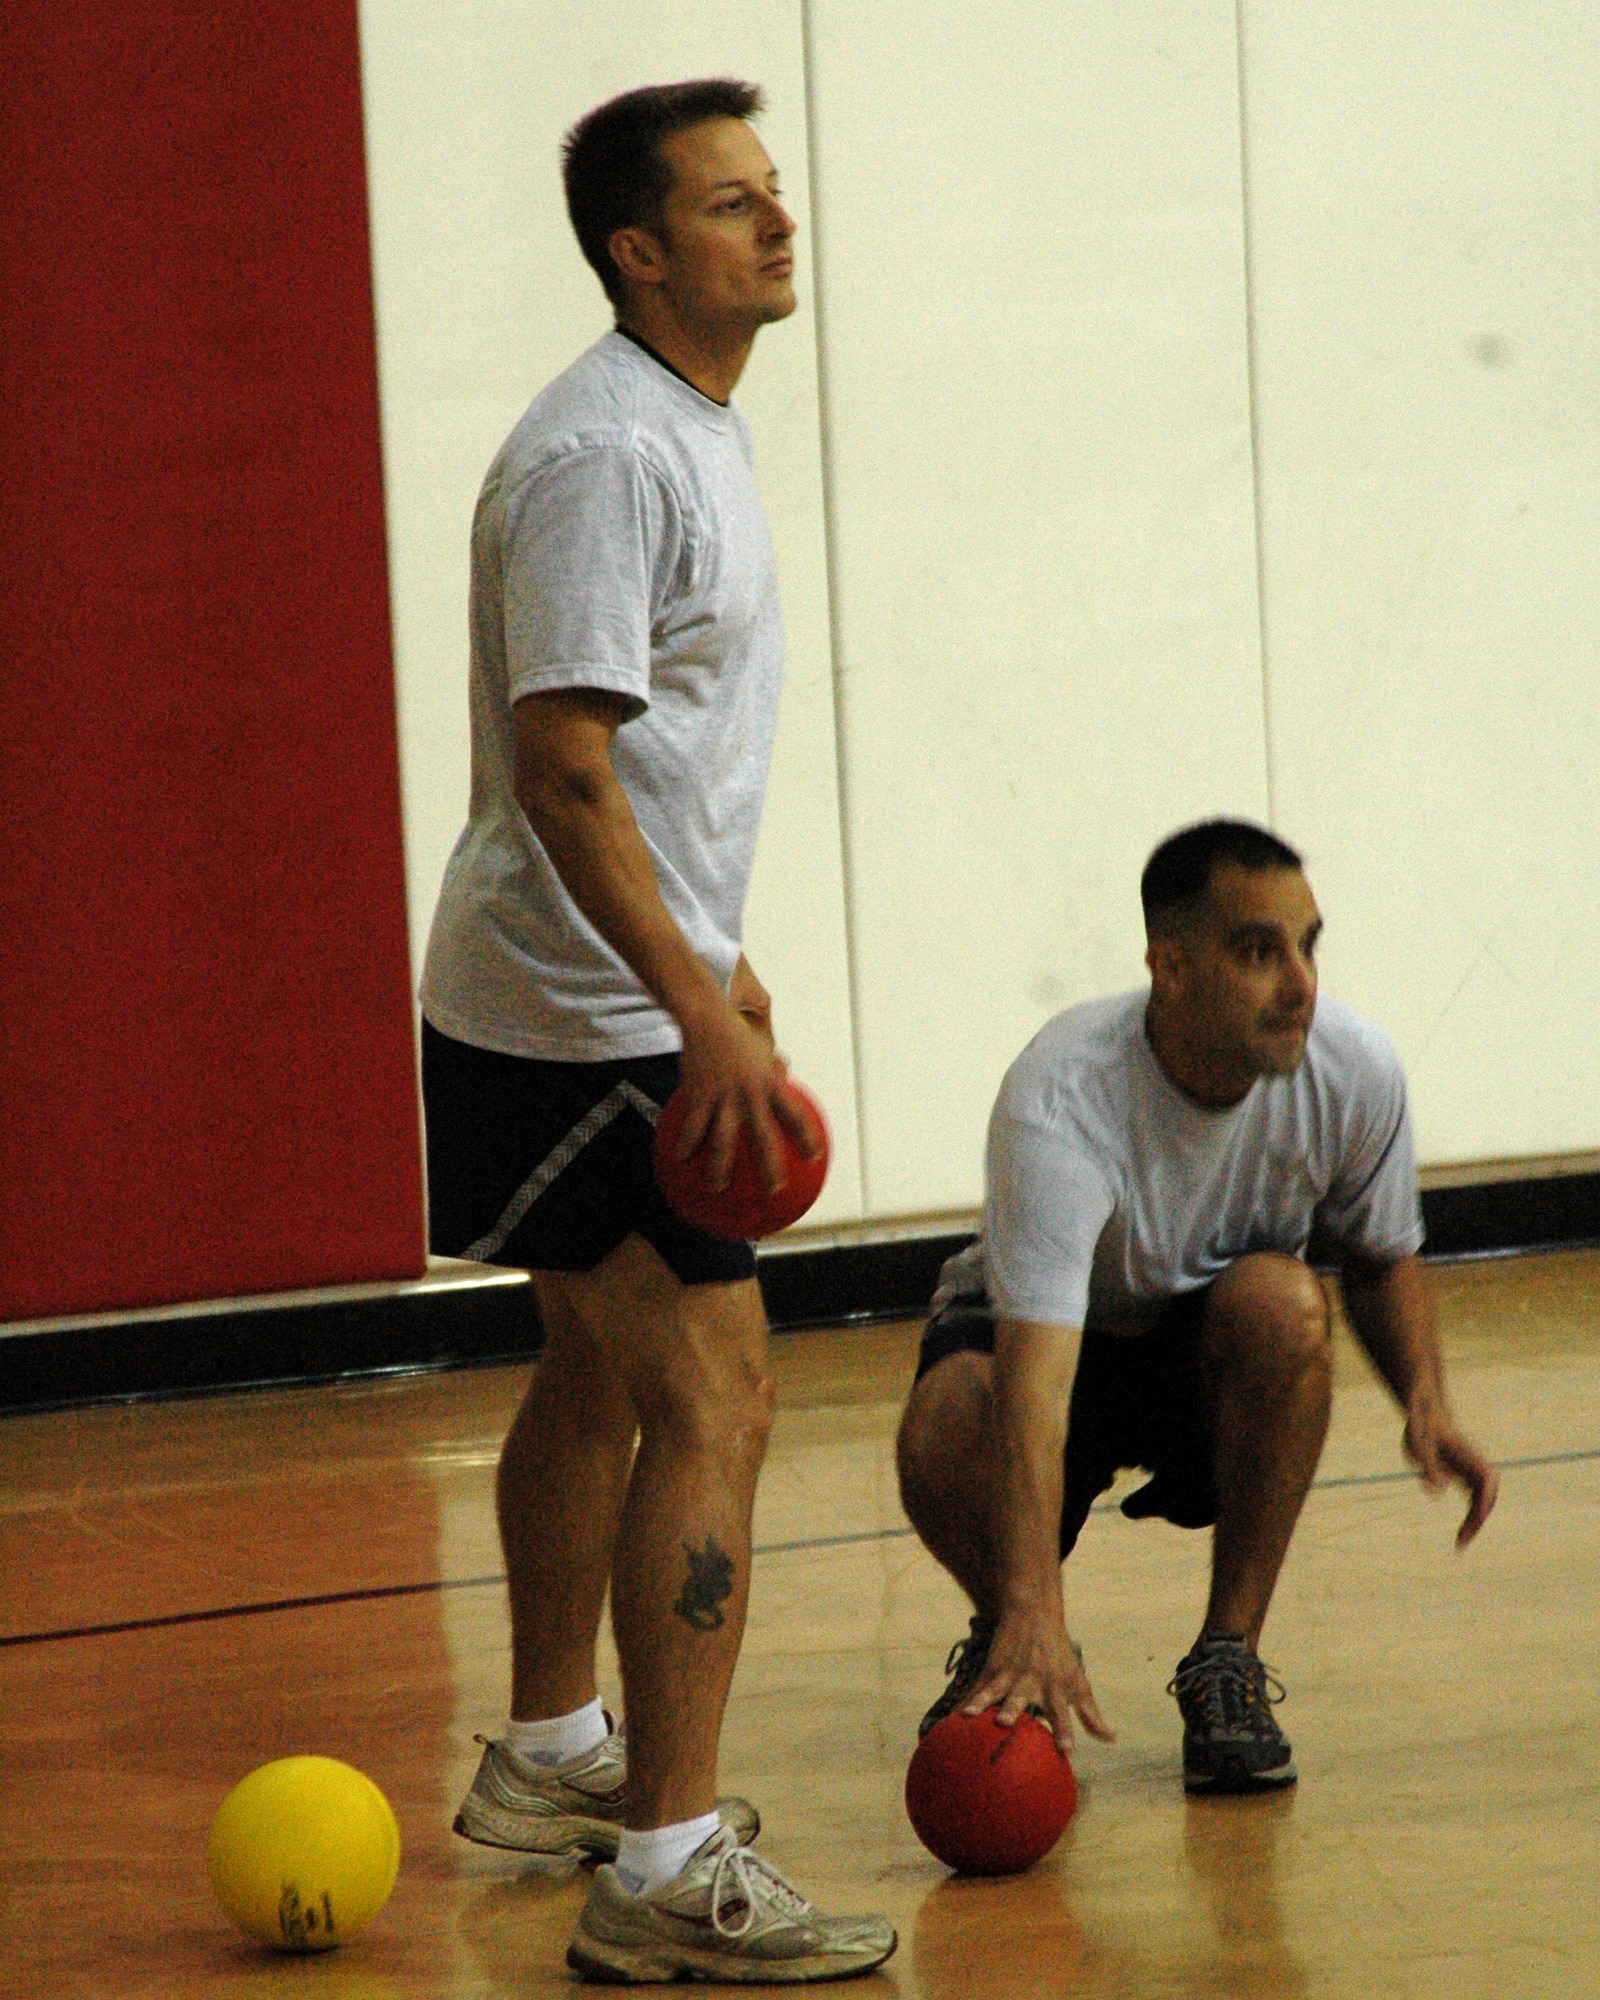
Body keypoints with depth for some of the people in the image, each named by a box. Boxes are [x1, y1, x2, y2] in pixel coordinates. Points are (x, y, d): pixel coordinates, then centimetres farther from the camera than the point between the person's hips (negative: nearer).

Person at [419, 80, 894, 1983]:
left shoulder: (694, 429, 12)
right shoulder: (602, 455, -20)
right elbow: (562, 771, -26)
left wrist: (711, 968, 27)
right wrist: (701, 1012, -30)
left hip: (627, 994, 11)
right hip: (581, 1019, -11)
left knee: (598, 1376, 23)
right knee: (712, 1406, -14)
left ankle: (547, 1757, 39)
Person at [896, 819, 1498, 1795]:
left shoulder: (1355, 1072, -20)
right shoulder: (1061, 1100, -35)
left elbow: (1381, 1261, 2)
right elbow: (1034, 1381, -46)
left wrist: (1426, 1401, -20)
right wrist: (1033, 1617, -57)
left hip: (1219, 1348, 2)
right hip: (1045, 1329, -2)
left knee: (1283, 1301, -34)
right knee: (943, 1440, -36)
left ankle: (1228, 1659, -17)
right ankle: (1010, 1643, 0)